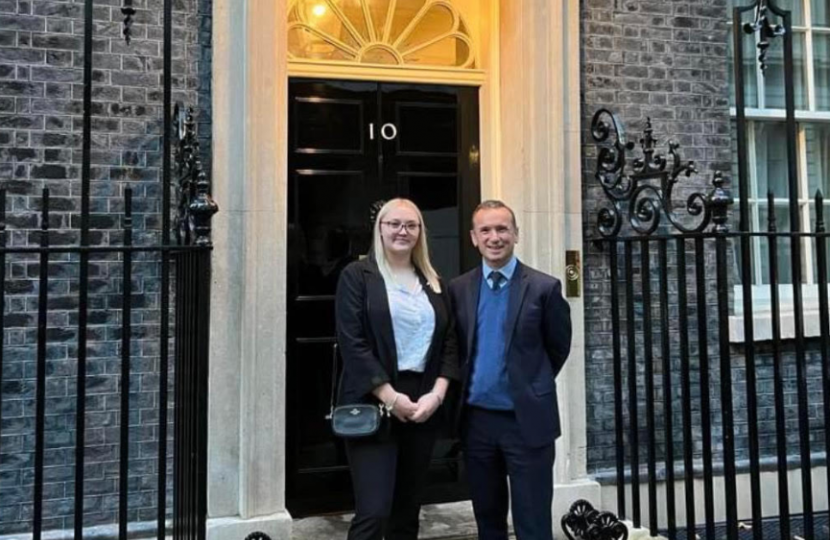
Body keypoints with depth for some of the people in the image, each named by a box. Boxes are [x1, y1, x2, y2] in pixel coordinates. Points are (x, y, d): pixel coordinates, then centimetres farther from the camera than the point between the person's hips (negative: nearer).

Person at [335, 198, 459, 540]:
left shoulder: (433, 283, 13)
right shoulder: (357, 275, -1)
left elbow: (449, 342, 10)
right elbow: (352, 342, -10)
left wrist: (437, 394, -5)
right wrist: (390, 397, -15)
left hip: (424, 405, 5)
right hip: (373, 405, -5)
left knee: (408, 509, 12)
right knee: (373, 512, -9)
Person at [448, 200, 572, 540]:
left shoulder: (544, 287, -6)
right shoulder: (458, 289, 2)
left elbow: (559, 348, 4)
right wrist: (471, 388, 10)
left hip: (527, 420, -3)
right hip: (476, 419, 3)